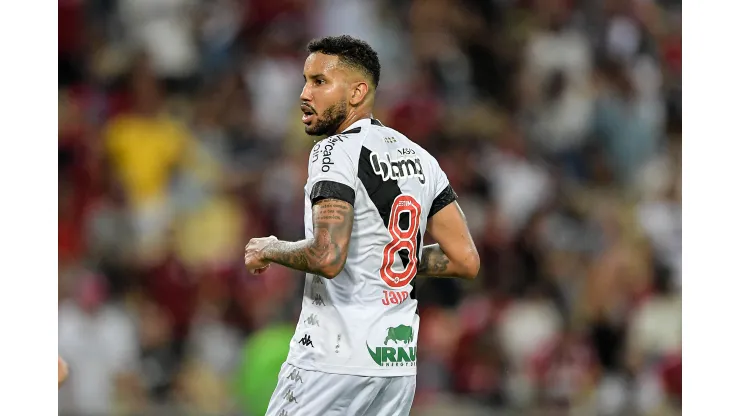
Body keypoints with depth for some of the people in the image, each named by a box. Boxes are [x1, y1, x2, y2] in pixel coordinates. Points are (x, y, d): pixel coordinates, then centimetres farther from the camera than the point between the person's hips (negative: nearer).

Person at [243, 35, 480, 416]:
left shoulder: (336, 152, -12)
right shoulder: (418, 157, 12)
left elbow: (326, 257, -24)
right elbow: (465, 261, 11)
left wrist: (268, 249, -6)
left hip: (333, 359, -8)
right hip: (399, 363, 8)